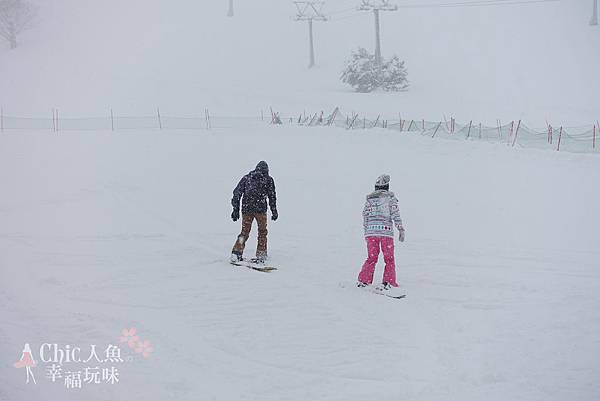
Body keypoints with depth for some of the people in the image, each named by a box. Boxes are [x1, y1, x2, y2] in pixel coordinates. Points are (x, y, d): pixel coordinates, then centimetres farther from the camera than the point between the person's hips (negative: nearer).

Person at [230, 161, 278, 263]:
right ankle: (261, 255, 5)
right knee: (262, 232, 11)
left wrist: (236, 209, 12)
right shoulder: (268, 179, 5)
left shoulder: (246, 178, 13)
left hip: (246, 209, 3)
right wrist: (274, 211, 9)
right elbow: (272, 196, 3)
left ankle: (236, 252, 3)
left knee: (244, 232, 13)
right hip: (260, 209, -3)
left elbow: (237, 193, 10)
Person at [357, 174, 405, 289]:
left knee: (372, 258, 12)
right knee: (389, 259, 7)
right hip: (386, 231, -3)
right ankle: (388, 282, -2)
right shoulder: (390, 197, 0)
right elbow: (395, 214, -6)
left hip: (371, 231, 3)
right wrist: (401, 230, -4)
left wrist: (366, 232, 19)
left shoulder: (369, 198, 10)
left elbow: (365, 215, 12)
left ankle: (363, 281, 6)